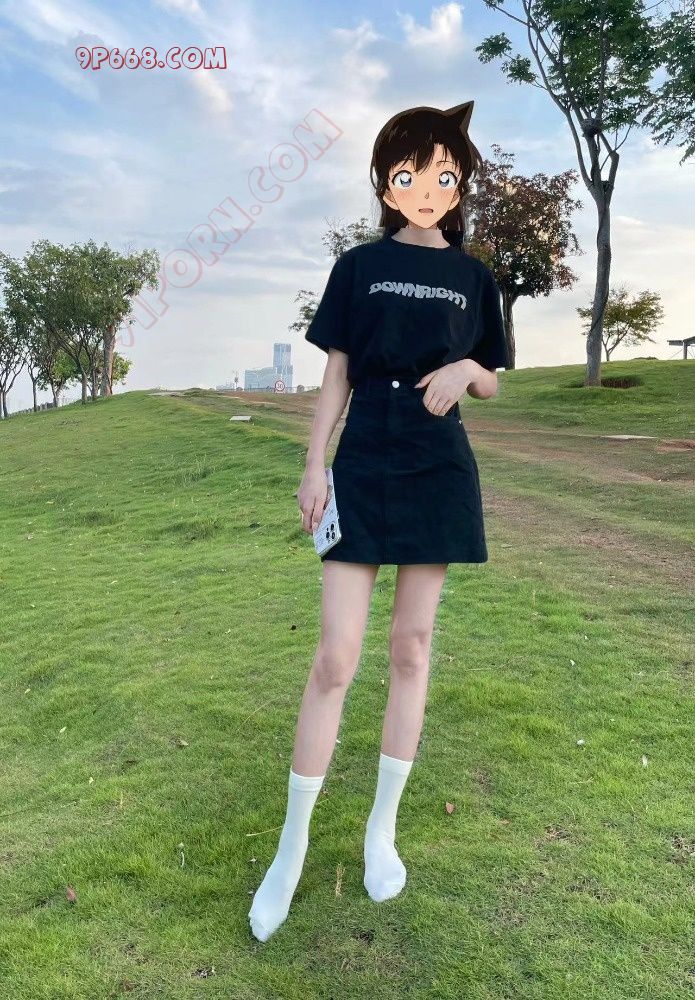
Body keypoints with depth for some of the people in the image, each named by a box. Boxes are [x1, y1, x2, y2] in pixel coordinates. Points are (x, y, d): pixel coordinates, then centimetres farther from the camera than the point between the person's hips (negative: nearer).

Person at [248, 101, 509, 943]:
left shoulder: (473, 278, 10)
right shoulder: (359, 265, 6)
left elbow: (492, 383, 15)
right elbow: (336, 376, 3)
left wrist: (465, 370, -8)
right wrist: (314, 466, -5)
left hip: (439, 474, 2)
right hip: (363, 471, -2)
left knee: (412, 648, 7)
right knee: (335, 659, -4)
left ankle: (383, 826, 25)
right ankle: (292, 847, 13)